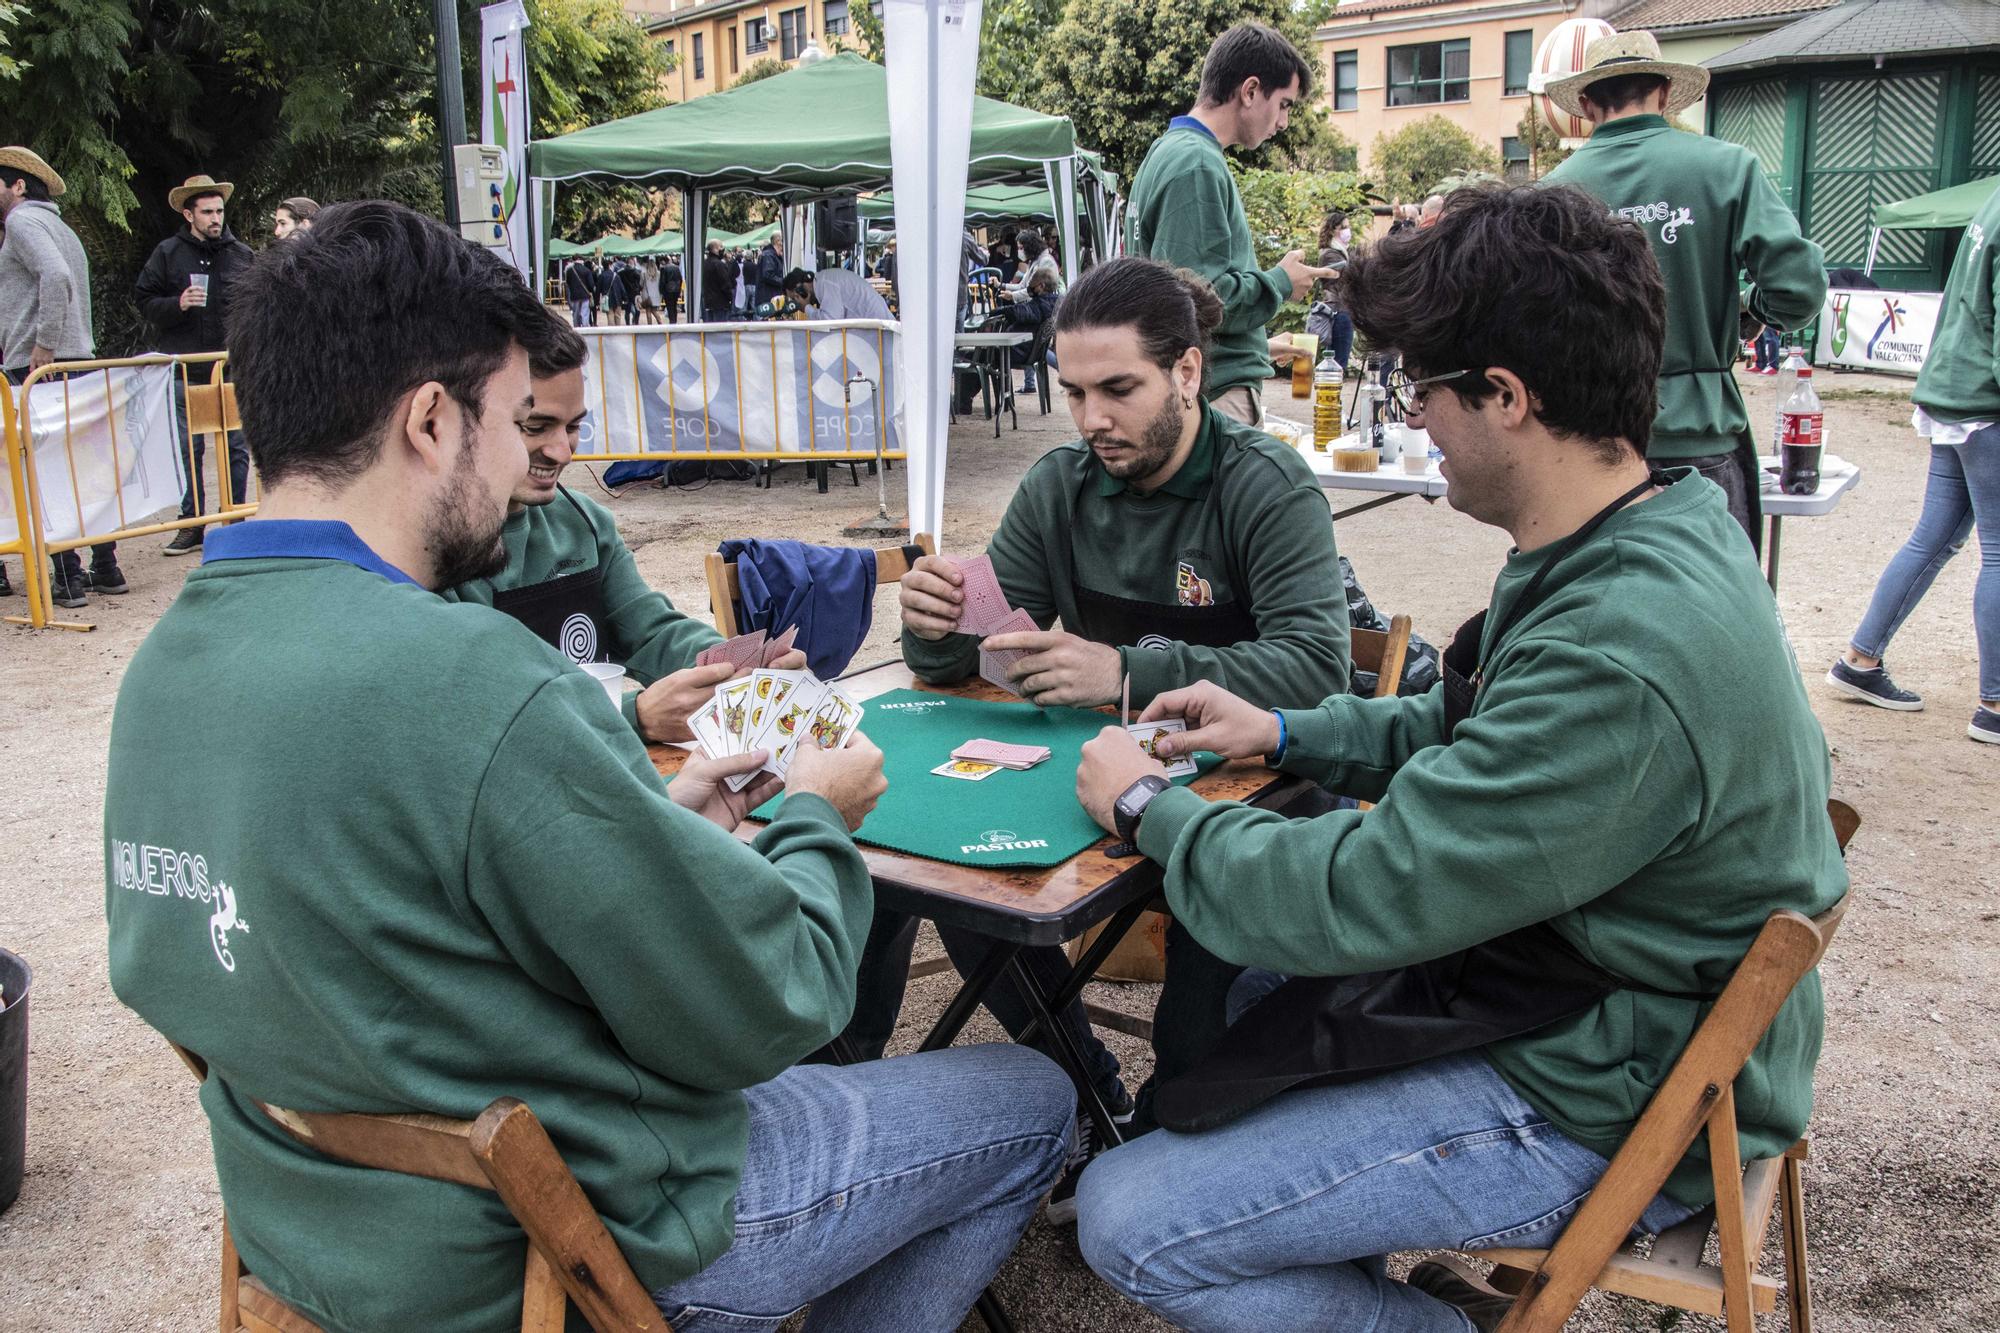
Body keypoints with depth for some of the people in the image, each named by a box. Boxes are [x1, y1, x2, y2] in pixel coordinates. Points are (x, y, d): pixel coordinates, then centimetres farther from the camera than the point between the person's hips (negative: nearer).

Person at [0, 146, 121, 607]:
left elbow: (56, 277, -21)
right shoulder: (59, 227, 24)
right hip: (79, 361, 9)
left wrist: (43, 347, -20)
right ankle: (106, 569, 15)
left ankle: (68, 578, -7)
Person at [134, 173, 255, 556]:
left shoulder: (242, 255, 8)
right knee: (187, 449, 3)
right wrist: (178, 305, -14)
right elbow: (145, 301, 4)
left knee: (237, 446, 4)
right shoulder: (167, 253, 4)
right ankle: (191, 524, 10)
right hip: (184, 369, -1)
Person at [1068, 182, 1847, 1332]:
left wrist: (1150, 807, -13)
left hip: (1598, 1107, -10)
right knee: (1247, 981, 25)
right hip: (1585, 996, 10)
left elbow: (1354, 902, -29)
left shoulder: (1623, 661, -34)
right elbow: (1463, 730, 16)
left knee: (1129, 1219, -12)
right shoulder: (1653, 538, -1)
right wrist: (1287, 734, 8)